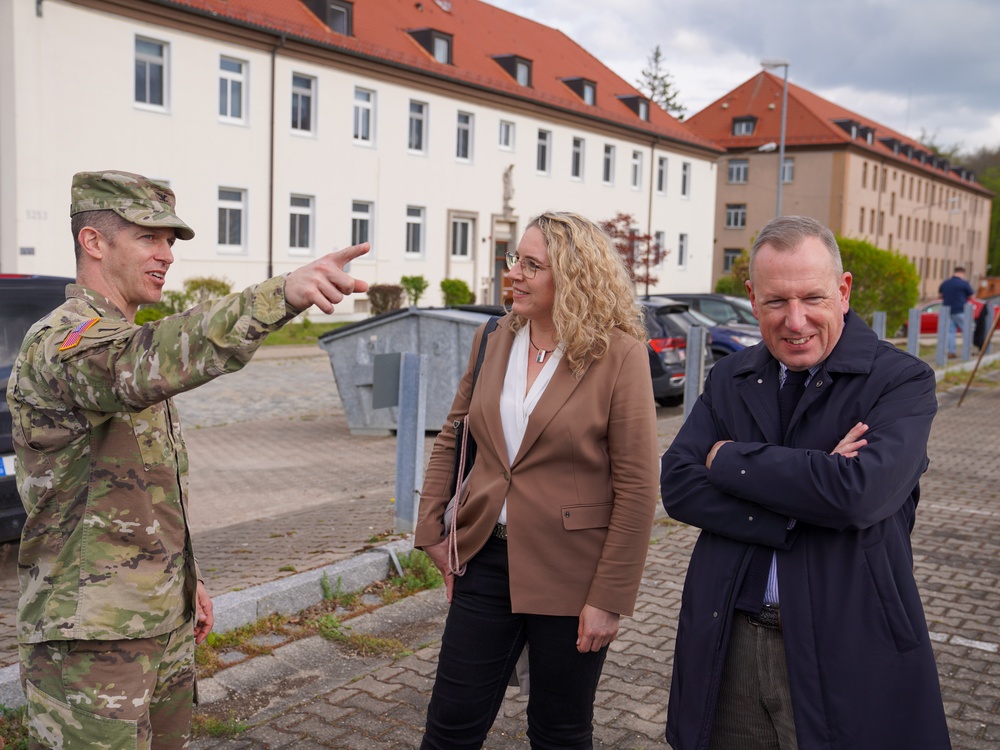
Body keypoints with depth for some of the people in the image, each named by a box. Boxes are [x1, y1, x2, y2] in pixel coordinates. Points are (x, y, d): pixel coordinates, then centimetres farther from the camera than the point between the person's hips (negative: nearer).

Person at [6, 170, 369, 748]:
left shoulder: (126, 340, 14)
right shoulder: (59, 345, -18)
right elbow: (150, 363, -43)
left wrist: (185, 579, 20)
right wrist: (283, 294, -55)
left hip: (165, 624, 9)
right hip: (90, 638, -9)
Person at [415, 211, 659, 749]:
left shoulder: (619, 355, -13)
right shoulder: (493, 341, 3)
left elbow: (637, 487, -13)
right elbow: (451, 439, 13)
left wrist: (609, 598, -13)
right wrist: (432, 531, 6)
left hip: (569, 573, -4)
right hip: (487, 559, 4)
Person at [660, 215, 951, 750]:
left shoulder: (902, 381, -8)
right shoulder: (729, 379, 5)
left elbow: (860, 492, -24)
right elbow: (677, 486, -6)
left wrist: (729, 459, -13)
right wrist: (796, 510, -19)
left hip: (846, 656, -4)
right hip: (728, 643, 4)